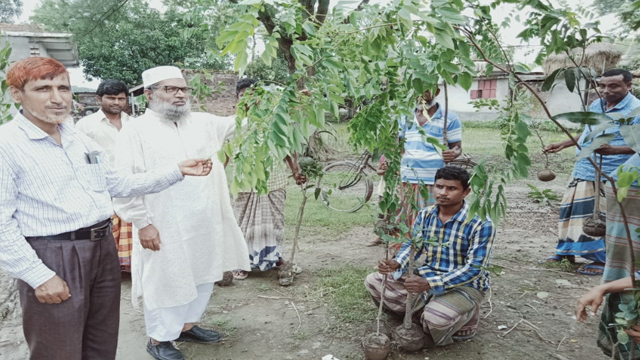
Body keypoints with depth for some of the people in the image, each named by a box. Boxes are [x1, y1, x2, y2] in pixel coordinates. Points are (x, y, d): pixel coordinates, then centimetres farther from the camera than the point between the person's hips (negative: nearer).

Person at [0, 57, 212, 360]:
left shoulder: (81, 140, 12)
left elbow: (117, 185, 17)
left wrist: (176, 171, 12)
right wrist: (40, 276, -17)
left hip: (103, 249, 7)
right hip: (53, 258, -7)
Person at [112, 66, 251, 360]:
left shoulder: (203, 122, 7)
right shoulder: (136, 132, -9)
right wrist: (142, 223, -15)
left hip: (205, 225, 6)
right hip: (165, 228, -6)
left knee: (202, 277, 18)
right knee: (167, 282, 6)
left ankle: (187, 326, 39)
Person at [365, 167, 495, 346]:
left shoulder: (481, 223, -21)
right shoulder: (425, 215, -3)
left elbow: (474, 268, -25)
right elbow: (412, 245, 3)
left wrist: (430, 284, -36)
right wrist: (396, 264, -23)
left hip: (464, 285, -5)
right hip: (426, 278, 6)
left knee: (436, 318, -36)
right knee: (373, 281, -3)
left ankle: (464, 320, 1)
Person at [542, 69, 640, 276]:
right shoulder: (595, 106, 9)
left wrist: (613, 150, -34)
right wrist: (563, 144, 21)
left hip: (612, 176, -8)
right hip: (583, 170, 8)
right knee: (574, 211, 14)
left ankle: (603, 259, 16)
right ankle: (566, 252, 28)